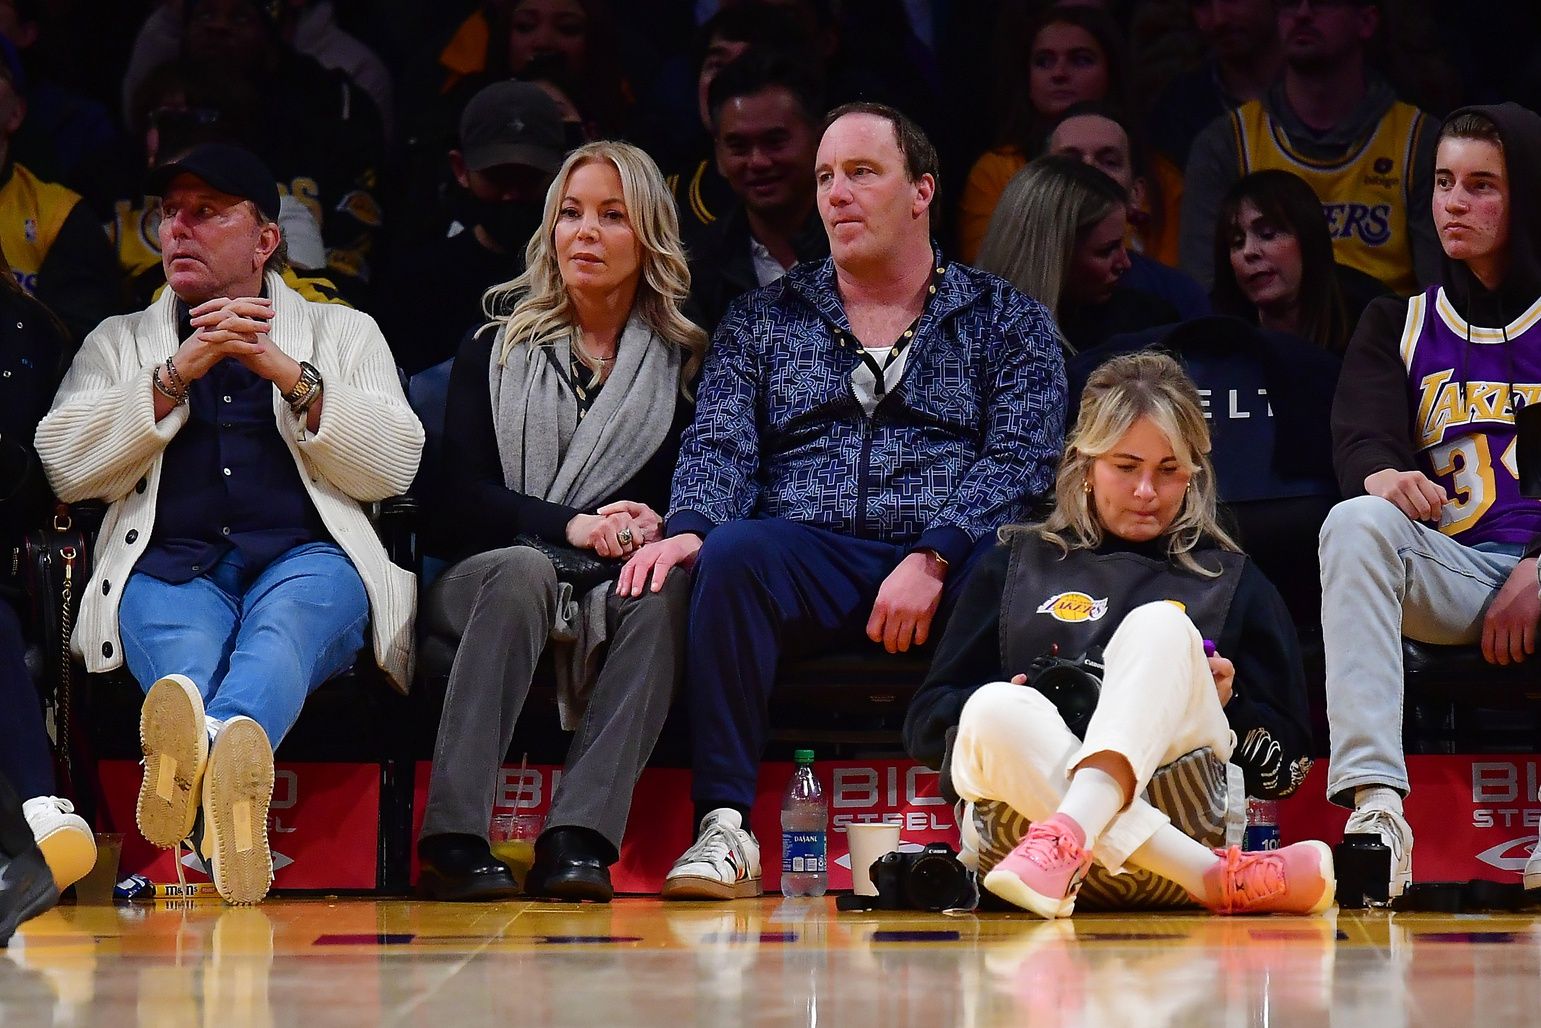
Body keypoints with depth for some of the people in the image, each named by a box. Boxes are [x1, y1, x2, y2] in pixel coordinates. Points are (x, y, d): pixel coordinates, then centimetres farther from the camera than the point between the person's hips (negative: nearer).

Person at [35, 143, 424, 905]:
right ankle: (228, 776, -71)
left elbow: (392, 468, 9)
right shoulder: (119, 342, 28)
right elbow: (64, 466, 9)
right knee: (185, 631, -38)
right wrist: (178, 373, -1)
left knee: (290, 608, -39)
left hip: (306, 562, 0)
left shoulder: (343, 334, 26)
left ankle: (202, 744, -71)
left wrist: (290, 375, -3)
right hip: (169, 565, 1)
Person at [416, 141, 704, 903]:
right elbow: (460, 492, 1)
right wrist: (570, 525, -16)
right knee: (523, 569, -36)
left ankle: (578, 839, -43)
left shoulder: (683, 361, 14)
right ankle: (453, 838, -43)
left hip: (619, 592, 1)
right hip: (486, 577, 0)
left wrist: (654, 528, -17)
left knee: (667, 581, -34)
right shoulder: (496, 349, 13)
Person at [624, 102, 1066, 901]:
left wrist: (932, 560, -17)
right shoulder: (760, 321, 23)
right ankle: (723, 830, -34)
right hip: (807, 564, 1)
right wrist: (689, 526, -16)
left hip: (953, 571, -1)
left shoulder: (1007, 322, 16)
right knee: (733, 553, -33)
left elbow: (1021, 460, 1)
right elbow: (721, 444, 8)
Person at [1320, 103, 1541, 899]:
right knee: (1355, 524, -30)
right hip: (1449, 572, 2)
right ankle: (1373, 800, -43)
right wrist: (1381, 476, -25)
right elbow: (1360, 433, 1)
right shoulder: (1399, 325, 19)